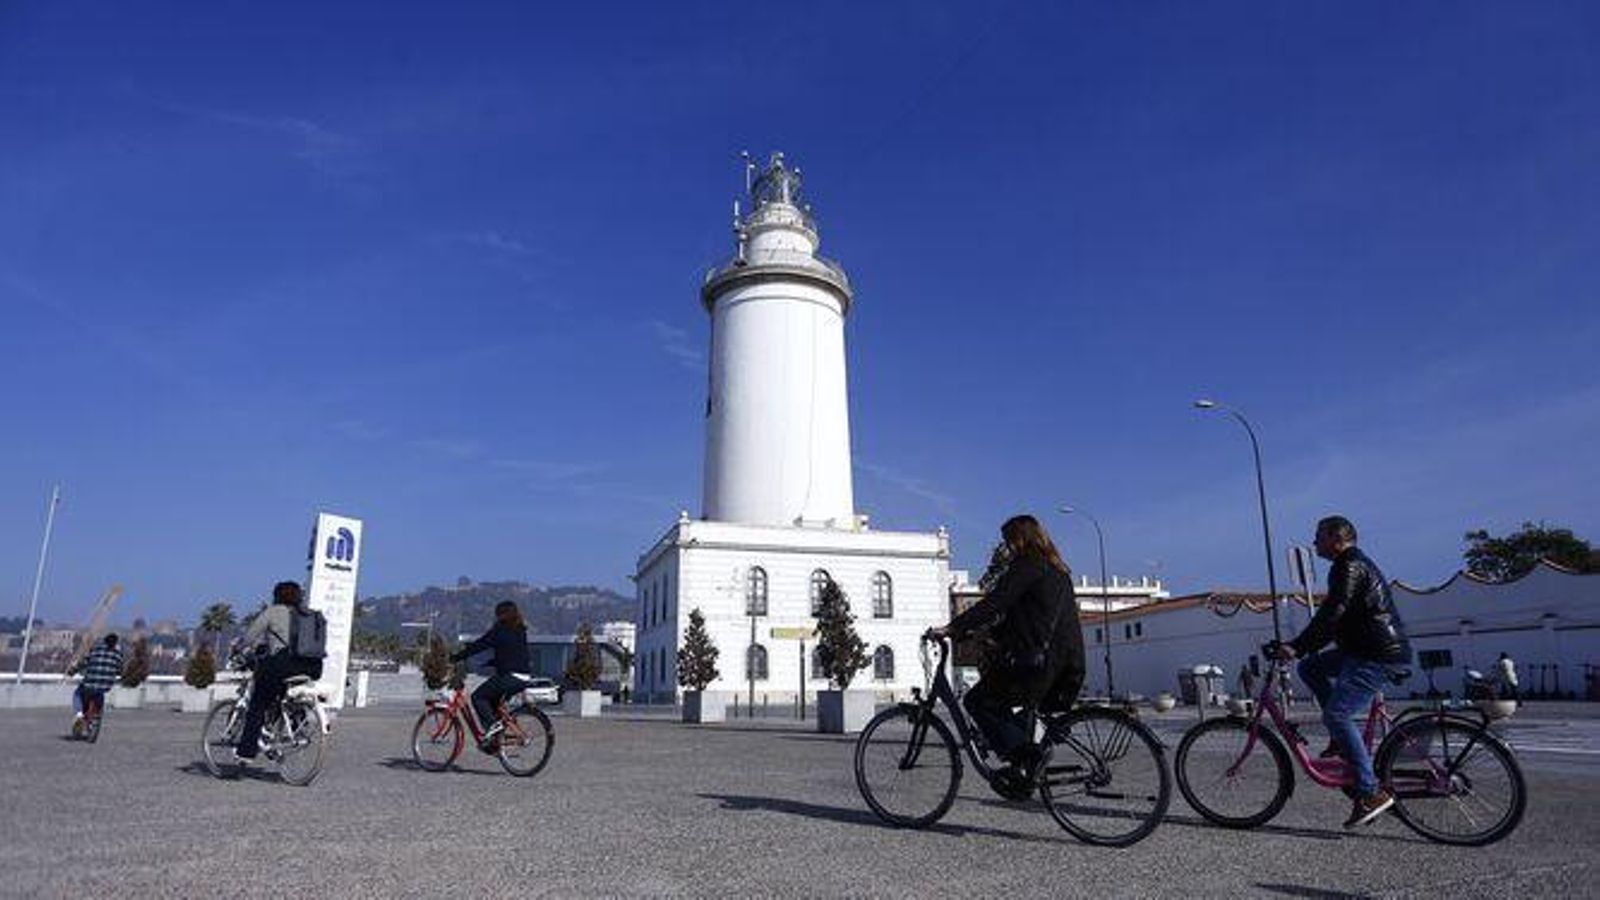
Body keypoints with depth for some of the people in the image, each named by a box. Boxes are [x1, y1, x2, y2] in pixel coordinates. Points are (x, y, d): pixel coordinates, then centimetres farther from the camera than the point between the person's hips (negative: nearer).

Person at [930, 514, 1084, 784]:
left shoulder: (1027, 566, -8)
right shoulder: (1056, 570, 21)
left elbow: (993, 604, -16)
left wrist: (952, 628, -15)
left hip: (1041, 659, -10)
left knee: (977, 702, -1)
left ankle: (1024, 756, -9)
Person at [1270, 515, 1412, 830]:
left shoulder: (1351, 566, -13)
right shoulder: (1354, 564, 20)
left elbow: (1330, 615, -21)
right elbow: (1332, 617, 25)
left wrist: (1297, 647, -19)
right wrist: (1302, 647, 23)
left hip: (1379, 655, -10)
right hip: (1363, 649, 10)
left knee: (1336, 715, -14)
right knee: (1310, 668, 12)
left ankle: (1371, 792, -11)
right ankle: (1344, 740, 11)